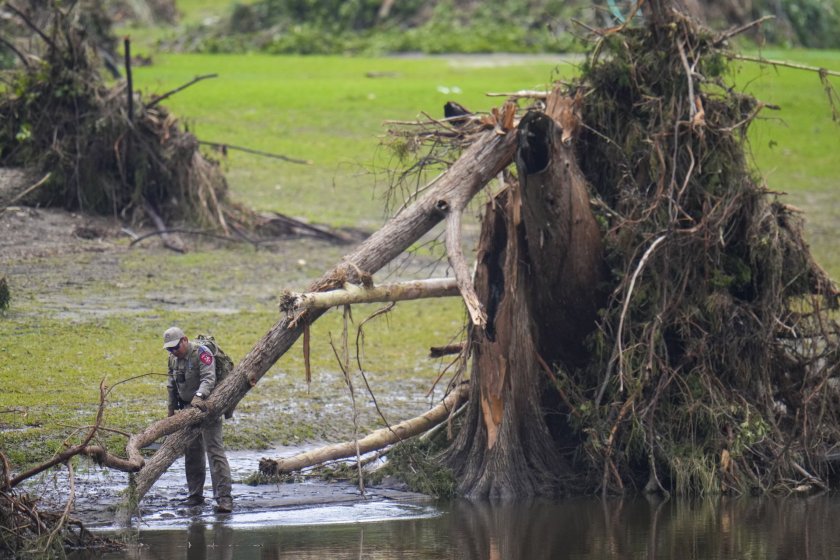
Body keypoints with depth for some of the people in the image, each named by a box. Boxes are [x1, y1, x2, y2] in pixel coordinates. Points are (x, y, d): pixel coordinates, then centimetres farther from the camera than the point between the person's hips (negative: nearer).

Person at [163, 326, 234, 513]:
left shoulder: (201, 353, -14)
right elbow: (172, 385, 22)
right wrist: (171, 409, 23)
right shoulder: (173, 359, 11)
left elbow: (209, 378, -26)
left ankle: (224, 498, -19)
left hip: (206, 407, -8)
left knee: (215, 452, -14)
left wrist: (199, 396, -42)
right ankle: (195, 496, 21)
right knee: (192, 454, 11)